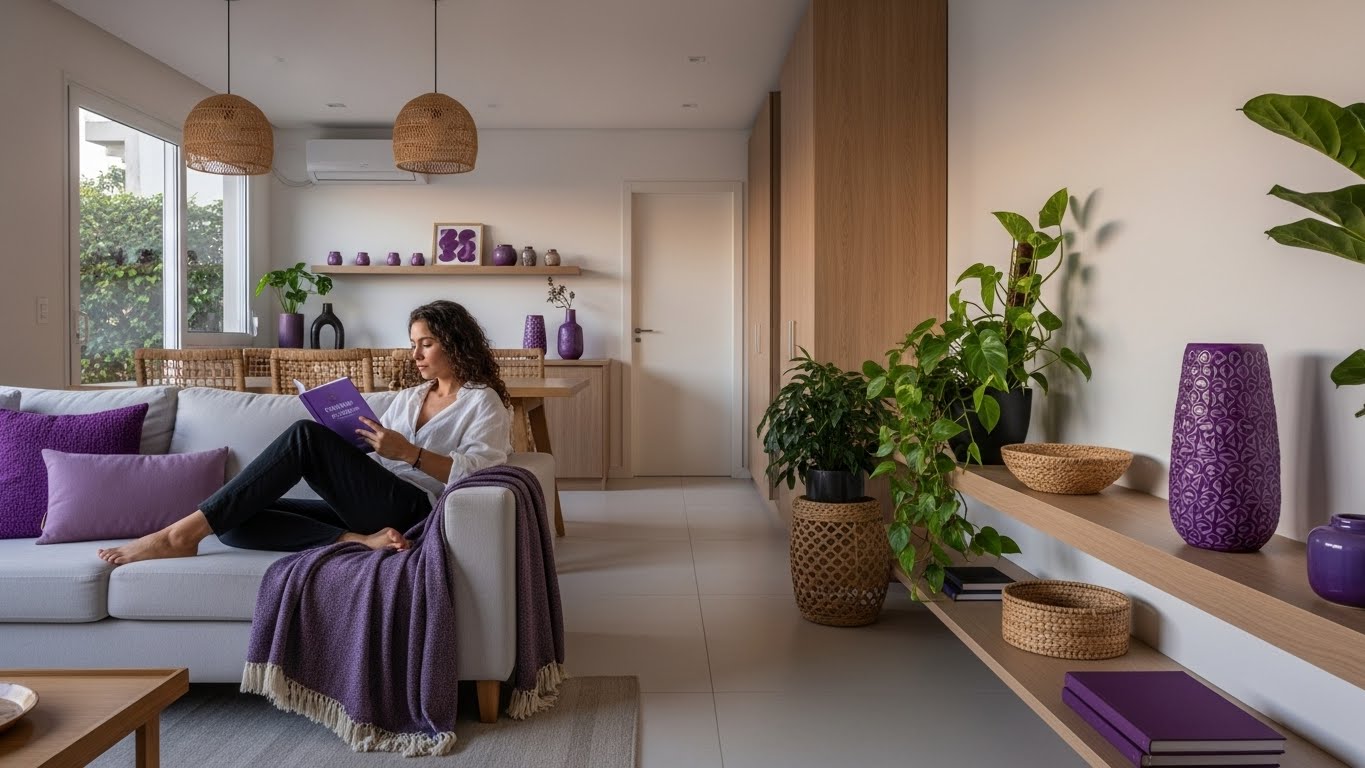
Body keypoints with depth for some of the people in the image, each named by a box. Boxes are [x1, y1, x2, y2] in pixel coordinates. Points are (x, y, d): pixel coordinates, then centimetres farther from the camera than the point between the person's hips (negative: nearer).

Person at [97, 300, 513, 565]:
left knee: (307, 436, -26)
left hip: (412, 510, -8)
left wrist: (409, 452, -18)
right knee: (236, 520, -10)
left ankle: (184, 533, -25)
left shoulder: (483, 401, 5)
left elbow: (481, 473, -12)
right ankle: (358, 540, -29)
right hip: (368, 506, 8)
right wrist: (343, 441, 1)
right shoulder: (409, 396, 28)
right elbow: (371, 459, 20)